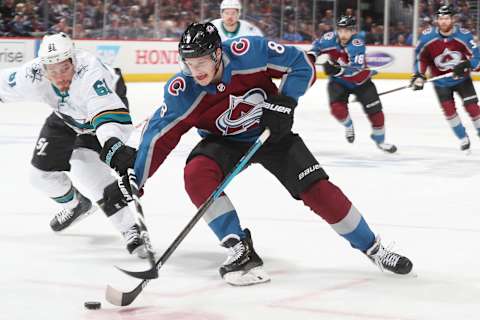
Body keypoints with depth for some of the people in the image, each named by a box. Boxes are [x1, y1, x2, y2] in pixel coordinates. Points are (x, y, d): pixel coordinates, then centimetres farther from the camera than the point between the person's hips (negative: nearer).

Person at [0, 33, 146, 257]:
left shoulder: (88, 72, -43)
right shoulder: (32, 77, -28)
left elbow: (109, 114, -54)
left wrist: (111, 144, -71)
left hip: (109, 106, -6)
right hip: (67, 116, 6)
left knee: (86, 167, -27)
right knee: (41, 173, 5)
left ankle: (130, 227, -20)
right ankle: (75, 205, 37)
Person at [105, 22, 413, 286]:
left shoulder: (251, 52, -29)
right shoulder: (182, 91, -25)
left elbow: (302, 65, -16)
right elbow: (158, 137, -16)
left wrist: (284, 103, -26)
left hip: (271, 132, -1)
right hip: (224, 142, 1)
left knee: (318, 190, -10)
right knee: (196, 175, -28)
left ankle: (373, 248, 9)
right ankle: (241, 250, -20)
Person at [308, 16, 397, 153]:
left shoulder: (357, 44, -30)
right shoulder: (330, 38, -19)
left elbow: (356, 69, -40)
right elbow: (317, 46, 5)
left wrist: (337, 69, -53)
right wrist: (312, 55, -14)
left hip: (360, 81, -2)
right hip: (338, 81, 2)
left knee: (374, 109, -3)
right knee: (338, 108, -21)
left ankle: (380, 140, 21)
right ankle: (348, 125, 16)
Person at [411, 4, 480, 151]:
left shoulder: (464, 35, -21)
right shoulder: (428, 37, -17)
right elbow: (421, 56, -2)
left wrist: (466, 65, -37)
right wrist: (419, 75, -11)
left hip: (462, 78, -1)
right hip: (441, 81, 1)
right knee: (449, 110, -4)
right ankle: (463, 138, 14)